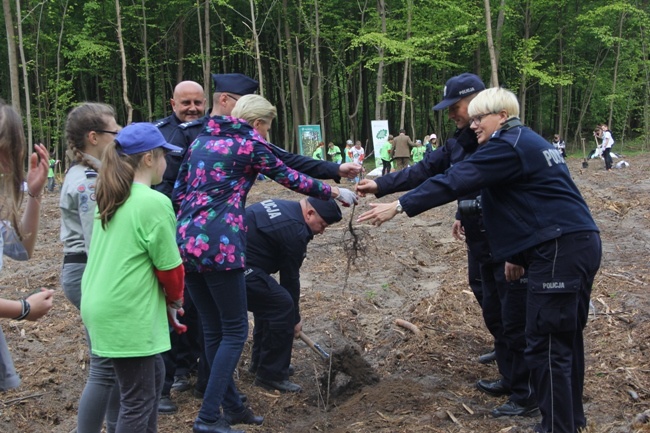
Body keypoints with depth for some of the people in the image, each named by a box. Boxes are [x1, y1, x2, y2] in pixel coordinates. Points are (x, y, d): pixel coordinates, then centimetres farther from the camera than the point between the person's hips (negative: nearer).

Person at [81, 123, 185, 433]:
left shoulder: (111, 199, 10)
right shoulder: (155, 203, -16)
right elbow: (169, 267, -12)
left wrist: (165, 302, 17)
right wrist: (176, 298, 9)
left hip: (102, 305, 9)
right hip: (127, 313, -9)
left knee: (153, 375, 22)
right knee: (138, 399, 3)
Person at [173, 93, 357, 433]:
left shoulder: (201, 140, 19)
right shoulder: (250, 144, 1)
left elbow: (179, 192, 18)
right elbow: (291, 178, 9)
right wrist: (335, 192, 21)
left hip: (186, 241, 7)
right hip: (218, 245, -7)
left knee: (213, 330, 15)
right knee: (234, 331, 3)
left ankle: (232, 405, 25)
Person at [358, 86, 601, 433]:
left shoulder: (508, 145, -11)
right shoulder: (526, 142, 20)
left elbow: (454, 181, -17)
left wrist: (399, 206, -14)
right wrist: (519, 255, 21)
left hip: (560, 251, -11)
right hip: (578, 244, 11)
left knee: (546, 344, -5)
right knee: (566, 336, 19)